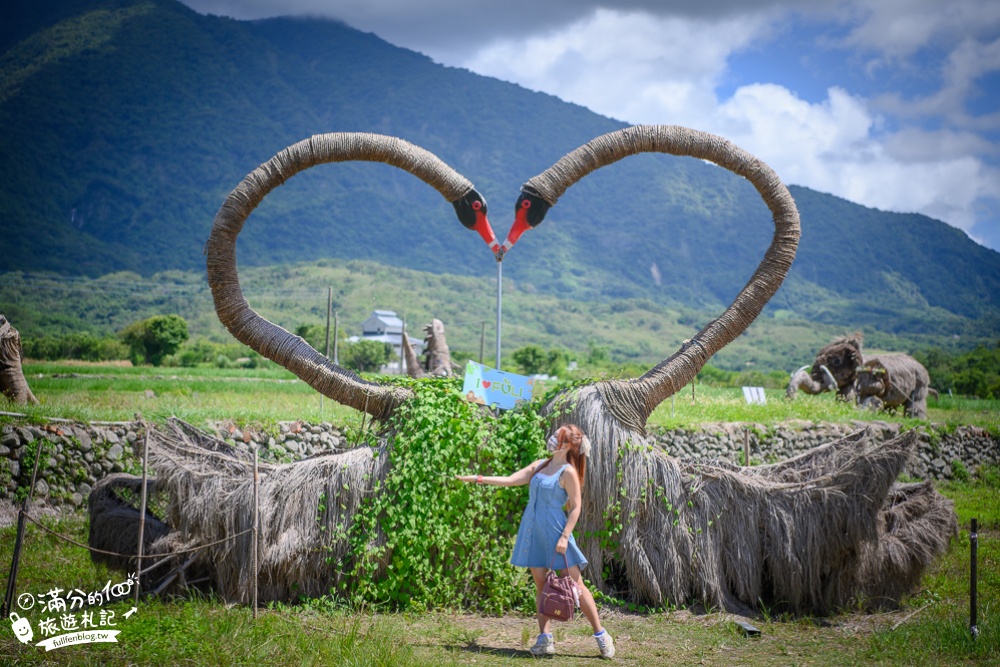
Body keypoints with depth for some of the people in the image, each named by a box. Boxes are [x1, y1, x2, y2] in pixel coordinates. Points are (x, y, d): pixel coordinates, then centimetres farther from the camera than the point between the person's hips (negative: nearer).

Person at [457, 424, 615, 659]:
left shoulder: (568, 472, -8)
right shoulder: (540, 465, 11)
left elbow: (576, 507, -11)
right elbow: (510, 480, 10)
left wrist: (565, 537, -18)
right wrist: (478, 479, 5)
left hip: (555, 533, -7)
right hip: (533, 532, 7)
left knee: (576, 584, -3)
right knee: (541, 585, 6)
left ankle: (601, 635, 4)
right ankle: (545, 639, 8)